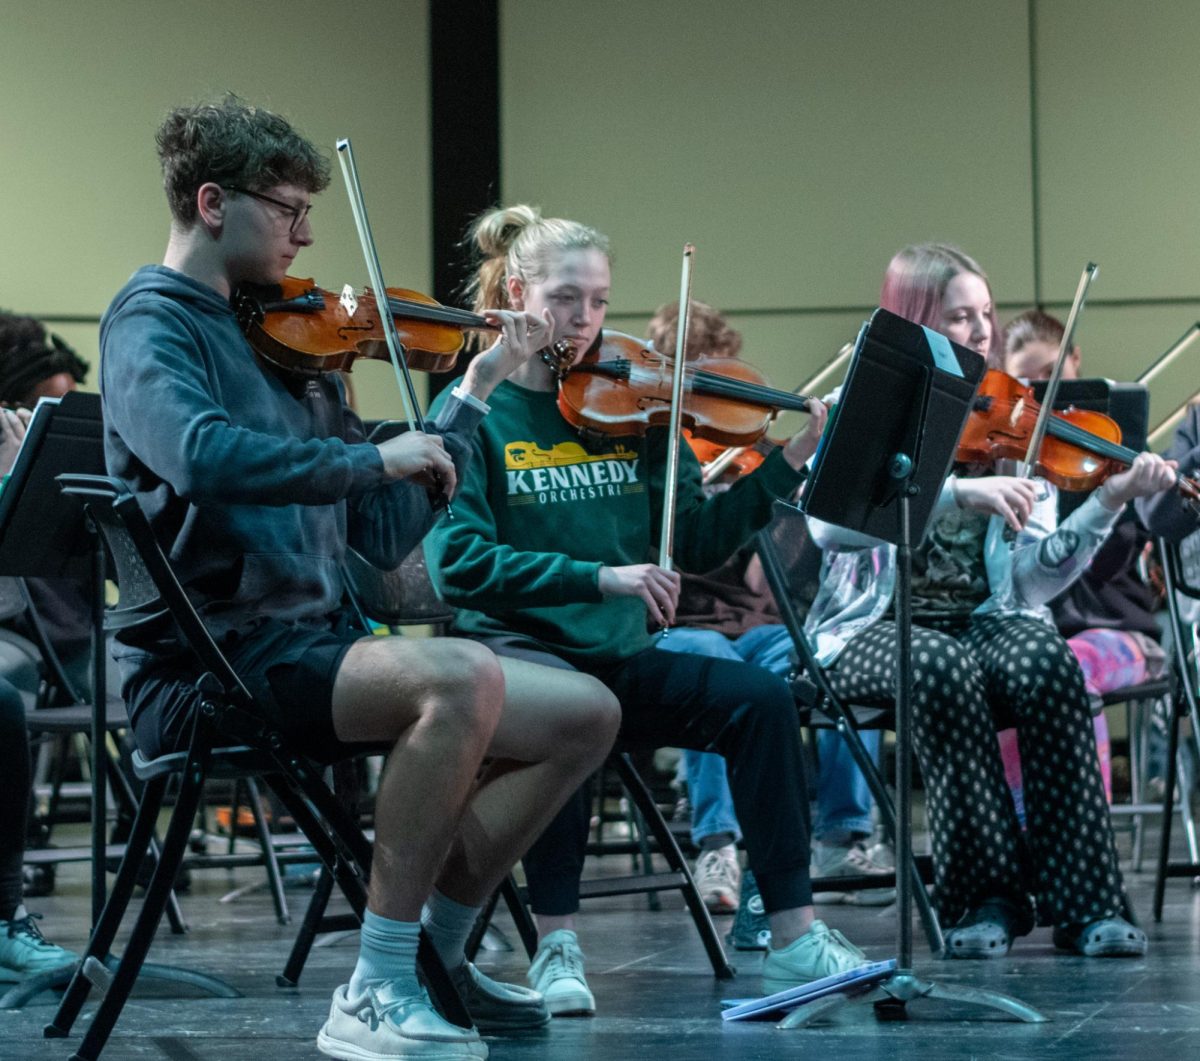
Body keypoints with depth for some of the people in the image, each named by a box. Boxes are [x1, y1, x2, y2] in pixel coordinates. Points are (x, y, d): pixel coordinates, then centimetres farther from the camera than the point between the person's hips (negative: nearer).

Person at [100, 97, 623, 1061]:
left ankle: (436, 954, 10)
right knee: (461, 676, -33)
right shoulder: (152, 323, -5)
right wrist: (374, 456, -21)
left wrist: (476, 392, 14)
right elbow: (198, 454, -30)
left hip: (312, 645, 8)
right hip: (208, 664, -8)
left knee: (584, 713, 0)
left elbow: (384, 532, 16)